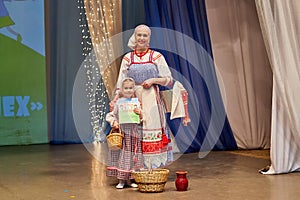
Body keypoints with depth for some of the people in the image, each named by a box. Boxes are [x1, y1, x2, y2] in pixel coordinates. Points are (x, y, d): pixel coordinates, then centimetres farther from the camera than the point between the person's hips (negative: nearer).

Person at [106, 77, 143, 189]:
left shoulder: (136, 102, 4)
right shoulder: (119, 102, 1)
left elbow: (141, 119, 5)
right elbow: (111, 115, 7)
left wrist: (139, 113, -15)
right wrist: (114, 122, -10)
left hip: (133, 132, 2)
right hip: (121, 131, -1)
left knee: (132, 156, 6)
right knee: (121, 155, 1)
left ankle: (129, 180, 17)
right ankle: (121, 180, 9)